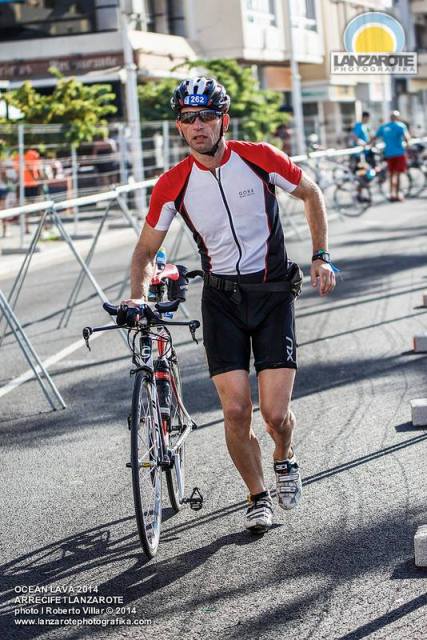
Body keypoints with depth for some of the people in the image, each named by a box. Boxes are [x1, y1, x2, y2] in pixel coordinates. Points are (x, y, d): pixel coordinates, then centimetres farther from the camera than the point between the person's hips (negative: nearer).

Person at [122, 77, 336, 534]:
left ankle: (284, 459, 27)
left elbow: (311, 194, 7)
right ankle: (258, 497, 14)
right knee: (236, 410, -10)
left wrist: (320, 256, 1)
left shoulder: (260, 158, -10)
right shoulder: (172, 185, -7)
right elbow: (146, 249, 4)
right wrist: (138, 296, -13)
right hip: (221, 298, 1)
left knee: (275, 413, -9)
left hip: (272, 293, -1)